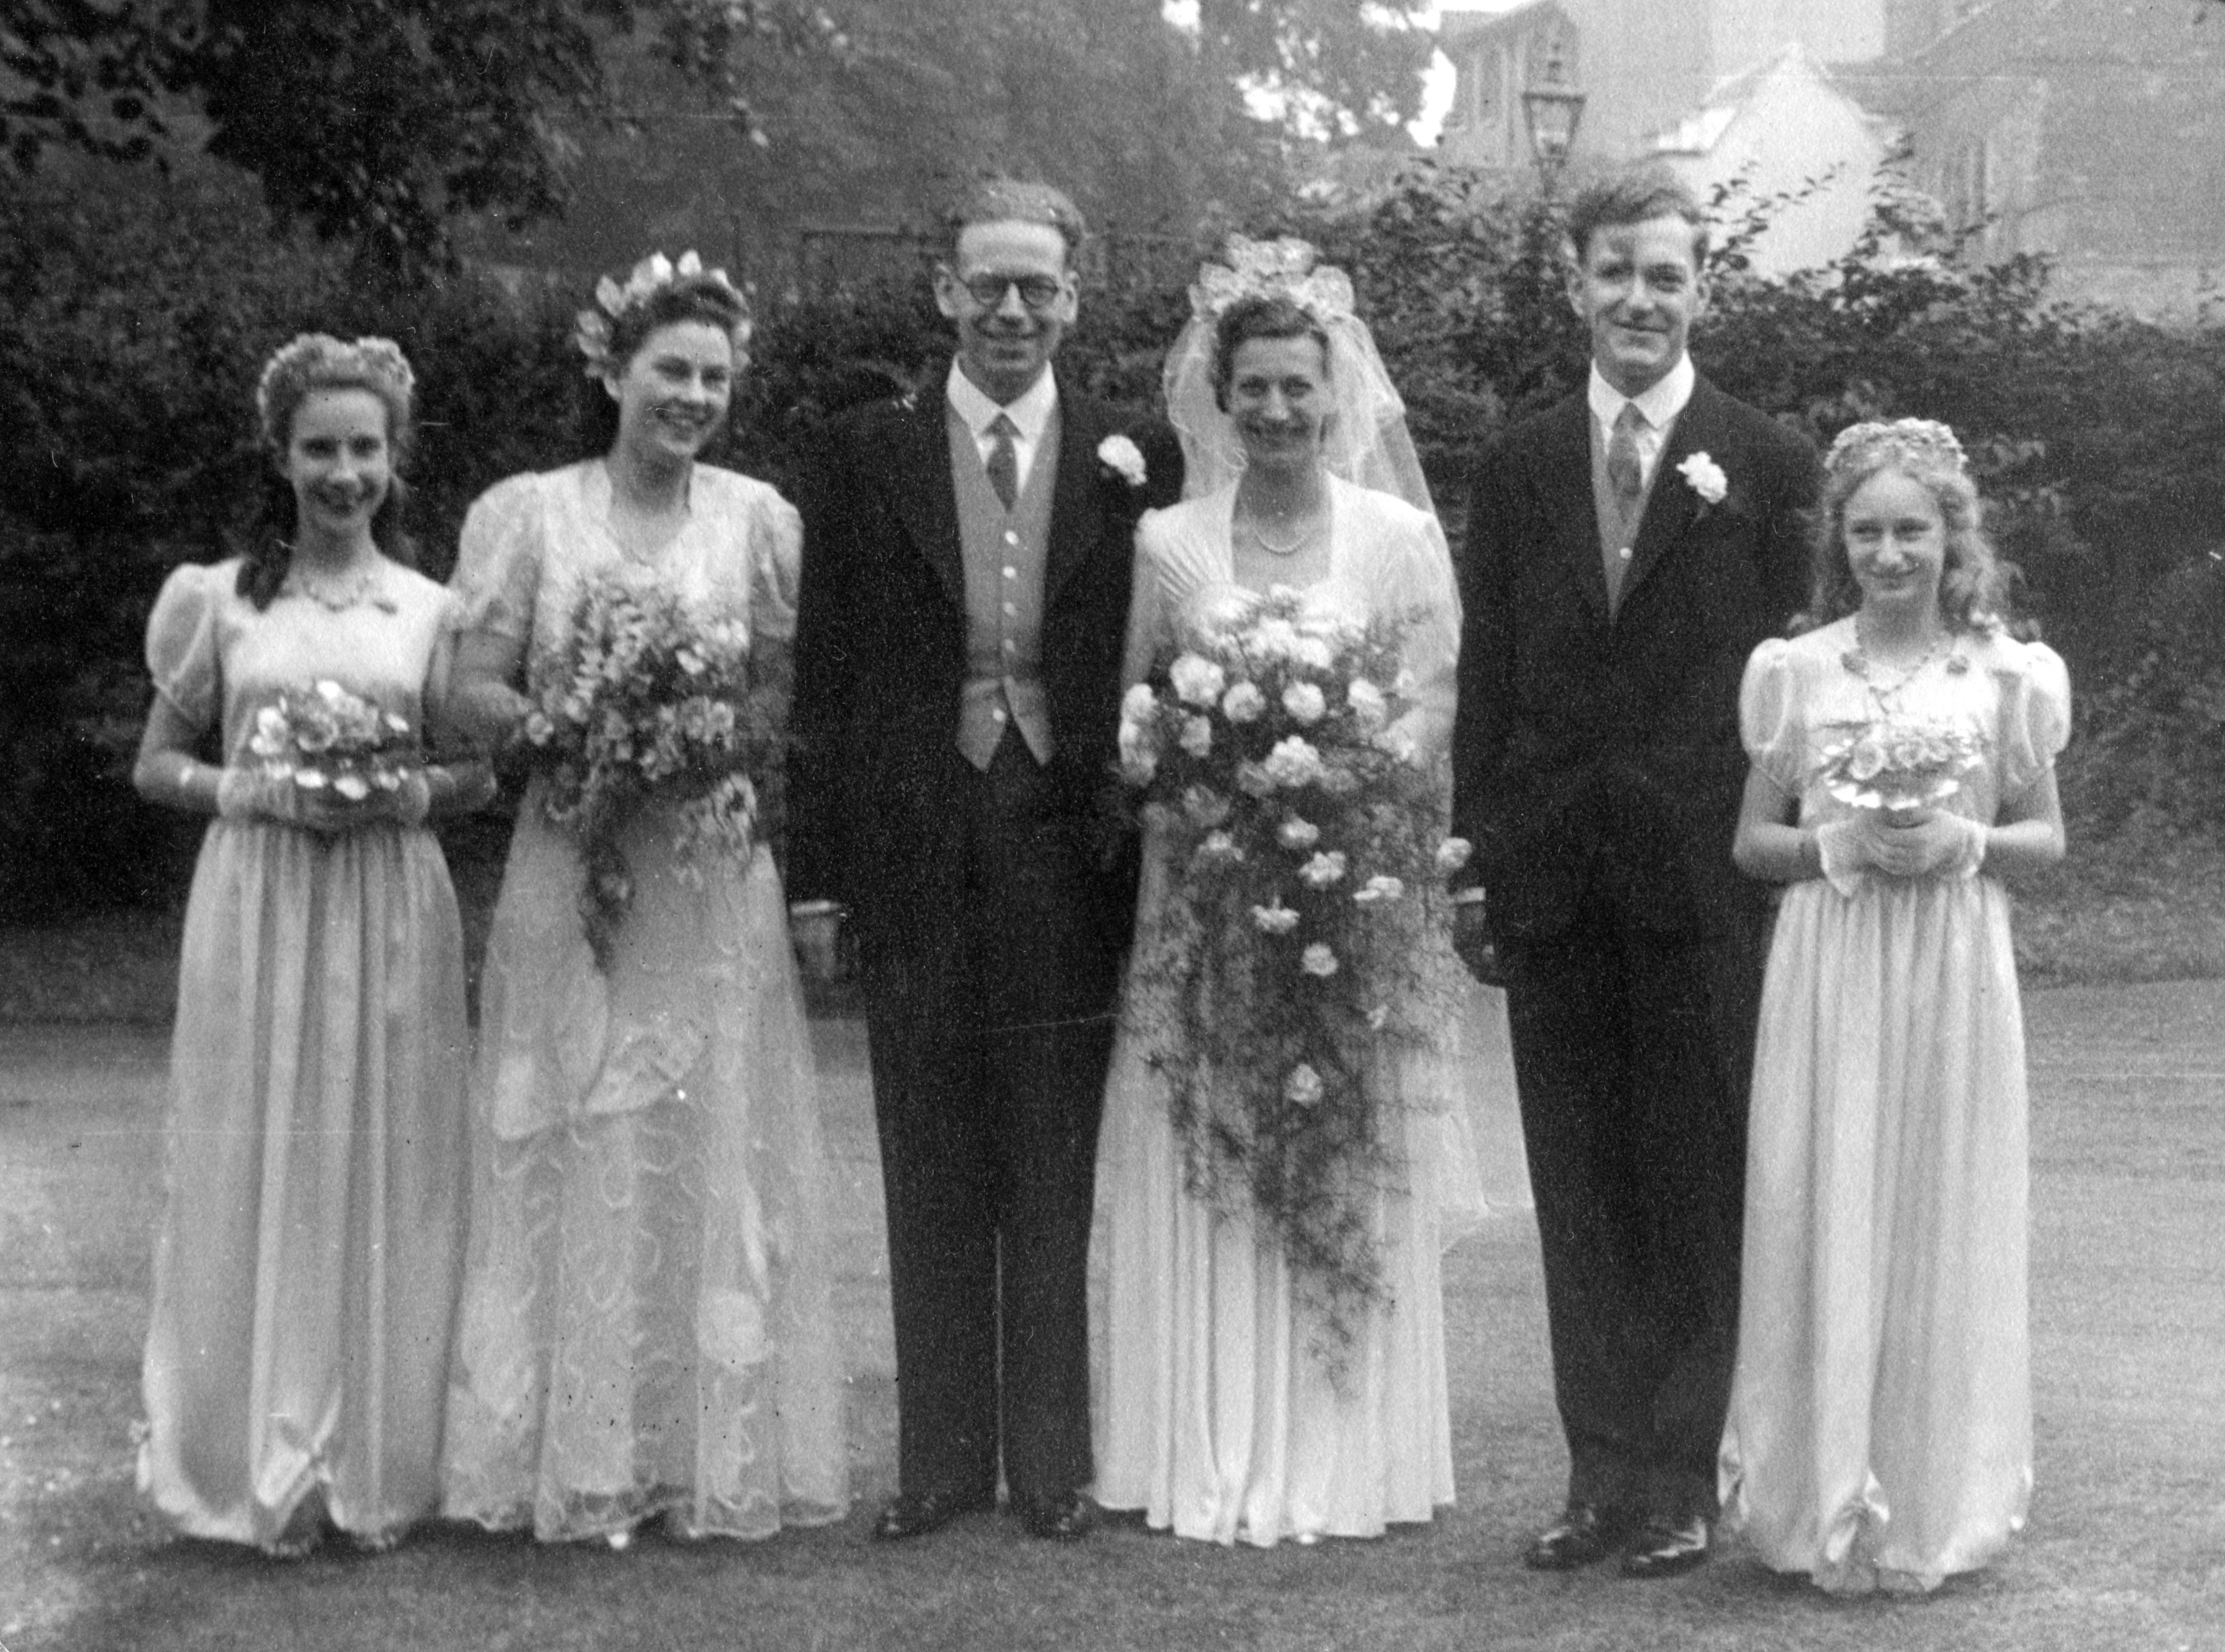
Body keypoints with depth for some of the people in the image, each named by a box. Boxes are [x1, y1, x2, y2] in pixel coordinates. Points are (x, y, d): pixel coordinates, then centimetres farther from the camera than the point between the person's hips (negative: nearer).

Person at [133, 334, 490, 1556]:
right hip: (255, 908, -1)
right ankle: (266, 1467, 12)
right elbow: (155, 765, 7)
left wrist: (408, 793, -10)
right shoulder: (223, 599, 4)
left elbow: (481, 775, 11)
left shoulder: (430, 609, 7)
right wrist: (257, 791, -10)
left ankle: (373, 1464, 14)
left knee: (381, 1174, 3)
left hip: (390, 915, 1)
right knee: (260, 1170, 1)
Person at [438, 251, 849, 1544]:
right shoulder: (530, 512, 3)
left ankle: (722, 1451, 14)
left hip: (718, 879, 1)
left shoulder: (757, 517, 5)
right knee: (581, 1152, 1)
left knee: (717, 1148, 3)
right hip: (573, 867, -1)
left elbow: (797, 697, 6)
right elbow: (477, 688, 0)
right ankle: (581, 1460, 11)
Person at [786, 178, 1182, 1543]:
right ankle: (941, 1458, 18)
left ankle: (1053, 1461, 17)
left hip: (1069, 851, 0)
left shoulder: (1136, 463, 4)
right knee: (930, 1180, 8)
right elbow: (826, 676, 4)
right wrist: (816, 870, 0)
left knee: (1056, 1178, 6)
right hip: (914, 852, 1)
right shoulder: (866, 457, 5)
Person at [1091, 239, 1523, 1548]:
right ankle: (1214, 1458, 10)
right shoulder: (1166, 540, 7)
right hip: (1203, 892, 1)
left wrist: (1337, 779, -17)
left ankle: (1347, 1457, 11)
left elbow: (1442, 700, -2)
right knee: (1200, 1179, 1)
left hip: (1357, 892, -1)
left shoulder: (1400, 534, 3)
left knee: (1355, 1180, 2)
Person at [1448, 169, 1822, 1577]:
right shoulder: (1518, 468, 11)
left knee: (1699, 1187, 4)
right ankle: (1604, 1473, 17)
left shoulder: (1768, 463, 2)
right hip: (1552, 879, 3)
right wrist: (1473, 865, 5)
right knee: (1579, 1190, 8)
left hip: (1706, 878, -3)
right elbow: (1487, 679, 9)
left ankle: (1684, 1478, 13)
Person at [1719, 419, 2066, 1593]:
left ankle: (1933, 1505, 16)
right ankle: (1824, 1502, 10)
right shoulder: (1795, 671, 4)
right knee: (1821, 1221, 0)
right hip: (1827, 971, 0)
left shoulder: (2007, 675, 3)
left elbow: (2047, 836, 9)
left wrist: (1964, 843, -11)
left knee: (1944, 1221, 4)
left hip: (1955, 976, 0)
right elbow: (1752, 842, 8)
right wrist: (1840, 844, -11)